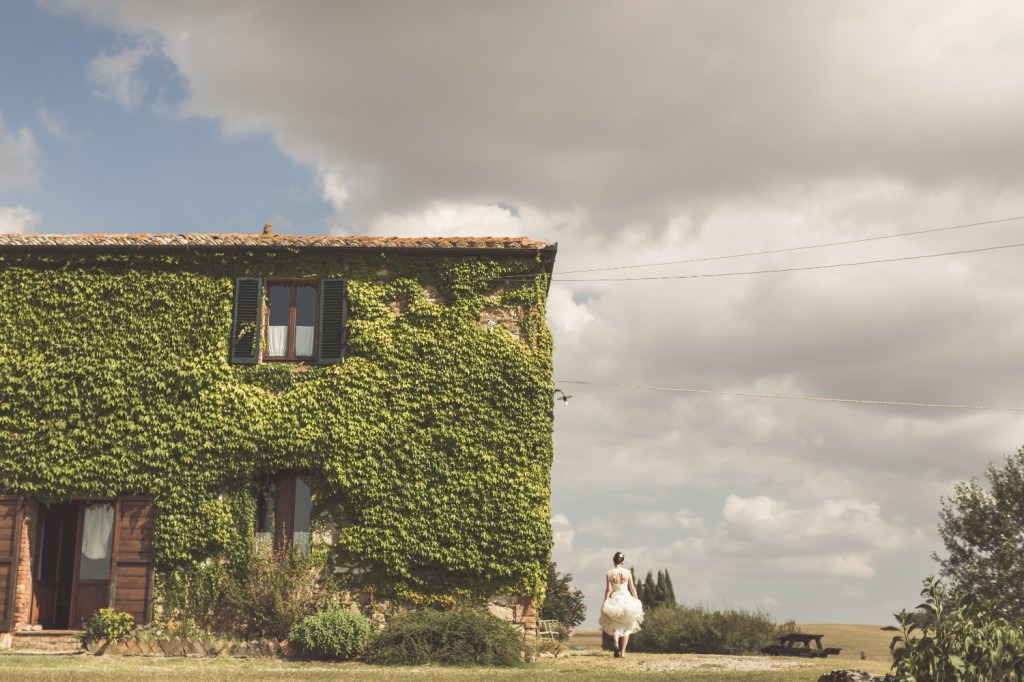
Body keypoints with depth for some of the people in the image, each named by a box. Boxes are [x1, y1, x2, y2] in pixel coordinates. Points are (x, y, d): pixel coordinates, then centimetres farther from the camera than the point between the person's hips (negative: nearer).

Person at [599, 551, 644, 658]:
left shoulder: (609, 574, -5)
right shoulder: (628, 573, -3)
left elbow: (608, 590, -6)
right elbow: (632, 588, 2)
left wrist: (605, 605, -1)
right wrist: (637, 602, 12)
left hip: (614, 600, 0)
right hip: (627, 599, 0)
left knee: (615, 626, 12)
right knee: (626, 627, 12)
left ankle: (616, 643, -16)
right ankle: (623, 652, 8)